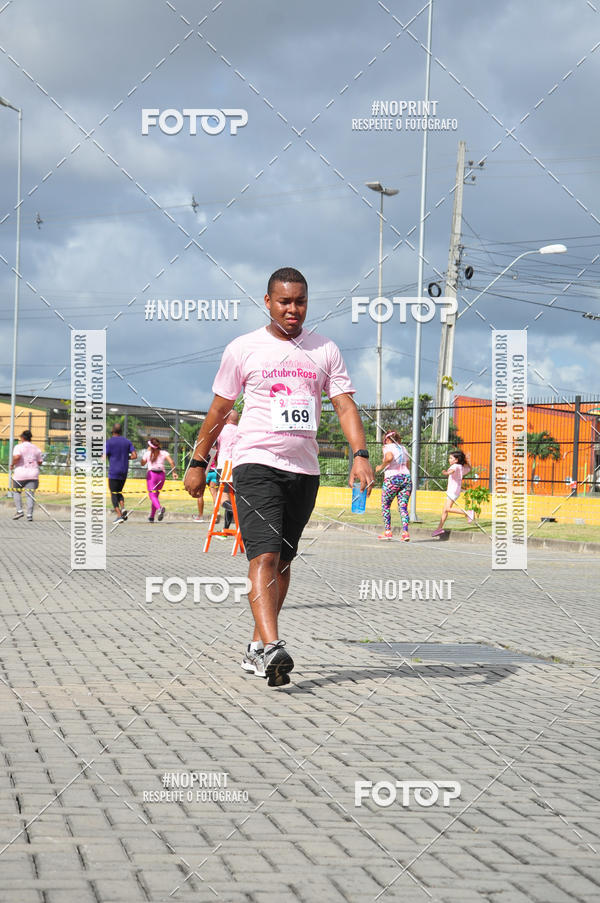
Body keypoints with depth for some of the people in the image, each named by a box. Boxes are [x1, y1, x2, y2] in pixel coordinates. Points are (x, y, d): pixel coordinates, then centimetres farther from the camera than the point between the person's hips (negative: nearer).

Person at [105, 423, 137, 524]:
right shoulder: (127, 442, 7)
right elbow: (134, 456, -1)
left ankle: (119, 516, -13)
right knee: (118, 492, 20)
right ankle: (123, 509, -6)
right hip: (124, 472, 5)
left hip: (114, 471, -5)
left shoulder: (109, 442, -7)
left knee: (113, 494, 1)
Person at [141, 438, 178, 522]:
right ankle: (152, 516, 21)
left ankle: (160, 508, -41)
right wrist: (173, 472, 1)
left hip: (151, 474, -3)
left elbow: (142, 463, 20)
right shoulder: (163, 453, 8)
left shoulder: (147, 453, 5)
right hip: (162, 475, 3)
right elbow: (171, 462, -5)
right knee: (156, 495, 17)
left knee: (152, 495, -10)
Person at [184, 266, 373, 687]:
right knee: (264, 556, -17)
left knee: (283, 561, 9)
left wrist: (360, 454, -12)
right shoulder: (243, 349, 3)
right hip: (256, 463, -4)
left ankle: (257, 648, 20)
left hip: (304, 470, 4)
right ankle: (272, 647, -28)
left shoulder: (325, 350, 9)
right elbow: (220, 409, 9)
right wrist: (198, 462, 9)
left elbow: (345, 405, 3)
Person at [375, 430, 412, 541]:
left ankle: (387, 531, 4)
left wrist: (381, 466, -7)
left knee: (385, 505, 9)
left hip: (392, 478, -5)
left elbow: (389, 457, -20)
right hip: (406, 477, 5)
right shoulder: (403, 448, 19)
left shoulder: (388, 447, 1)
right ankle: (405, 531, -11)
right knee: (403, 506, 3)